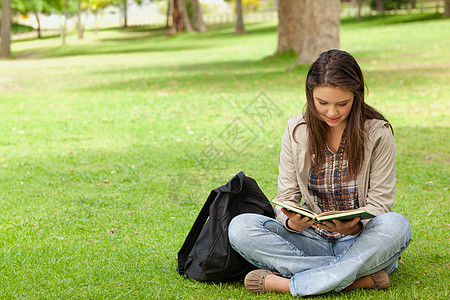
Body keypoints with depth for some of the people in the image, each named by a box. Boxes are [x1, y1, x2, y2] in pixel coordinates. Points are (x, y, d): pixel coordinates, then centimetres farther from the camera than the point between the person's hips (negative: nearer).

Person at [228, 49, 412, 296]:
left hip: (360, 242, -2)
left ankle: (286, 283, -31)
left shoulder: (377, 132, -6)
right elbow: (286, 198, 2)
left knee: (397, 225, -35)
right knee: (239, 227, -22)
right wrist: (292, 222, -23)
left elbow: (379, 203, -6)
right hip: (312, 238, 2)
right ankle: (358, 277, -27)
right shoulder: (296, 130, 1)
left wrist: (355, 226, -30)